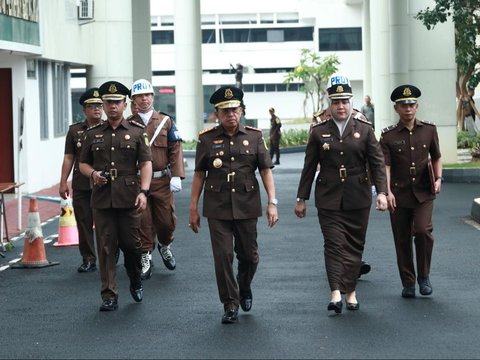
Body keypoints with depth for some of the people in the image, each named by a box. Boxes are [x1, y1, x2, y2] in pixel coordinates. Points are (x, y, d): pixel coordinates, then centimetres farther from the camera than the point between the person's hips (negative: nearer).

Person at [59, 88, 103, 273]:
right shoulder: (75, 131, 8)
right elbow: (69, 158, 9)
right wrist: (63, 182, 4)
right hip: (81, 186, 2)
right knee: (84, 223, 4)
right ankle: (88, 260, 12)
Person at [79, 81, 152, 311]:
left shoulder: (137, 132, 4)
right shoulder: (93, 134, 9)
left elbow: (146, 164, -1)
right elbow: (83, 163, 16)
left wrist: (143, 191, -14)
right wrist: (93, 174, -7)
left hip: (128, 197, -1)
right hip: (101, 198, 2)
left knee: (131, 244, 3)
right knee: (106, 248, 1)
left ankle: (136, 282, 30)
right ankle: (109, 297, 5)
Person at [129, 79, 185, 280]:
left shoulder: (166, 121, 5)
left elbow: (175, 149, 1)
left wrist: (177, 176, -9)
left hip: (162, 180, 1)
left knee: (167, 220, 3)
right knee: (143, 222, 0)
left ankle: (165, 245, 33)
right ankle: (145, 259, 13)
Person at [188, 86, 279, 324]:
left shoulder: (254, 137, 2)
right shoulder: (207, 139, 1)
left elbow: (266, 170, 1)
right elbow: (199, 175, 5)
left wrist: (272, 202, -8)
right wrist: (193, 209, 4)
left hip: (246, 206, 1)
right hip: (217, 208, -1)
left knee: (249, 255, 9)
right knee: (223, 256, -4)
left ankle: (244, 288, 38)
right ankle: (230, 305, 7)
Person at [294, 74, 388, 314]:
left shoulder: (365, 130, 4)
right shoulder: (319, 132, 4)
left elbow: (377, 163, 1)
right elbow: (309, 168, 7)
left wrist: (382, 191, -10)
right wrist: (301, 198, 7)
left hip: (358, 199, 1)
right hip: (329, 199, -1)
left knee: (354, 245, 5)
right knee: (334, 244, -9)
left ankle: (350, 292, 14)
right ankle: (336, 293, -16)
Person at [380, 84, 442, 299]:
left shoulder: (429, 130, 4)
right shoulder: (388, 136, -2)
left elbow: (436, 158, 16)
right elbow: (385, 166, -9)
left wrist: (438, 179, -1)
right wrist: (387, 191, -22)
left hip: (423, 193, 0)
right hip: (399, 195, 0)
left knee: (423, 230, -18)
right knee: (402, 240, 4)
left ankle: (424, 275, 2)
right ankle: (408, 283, 18)